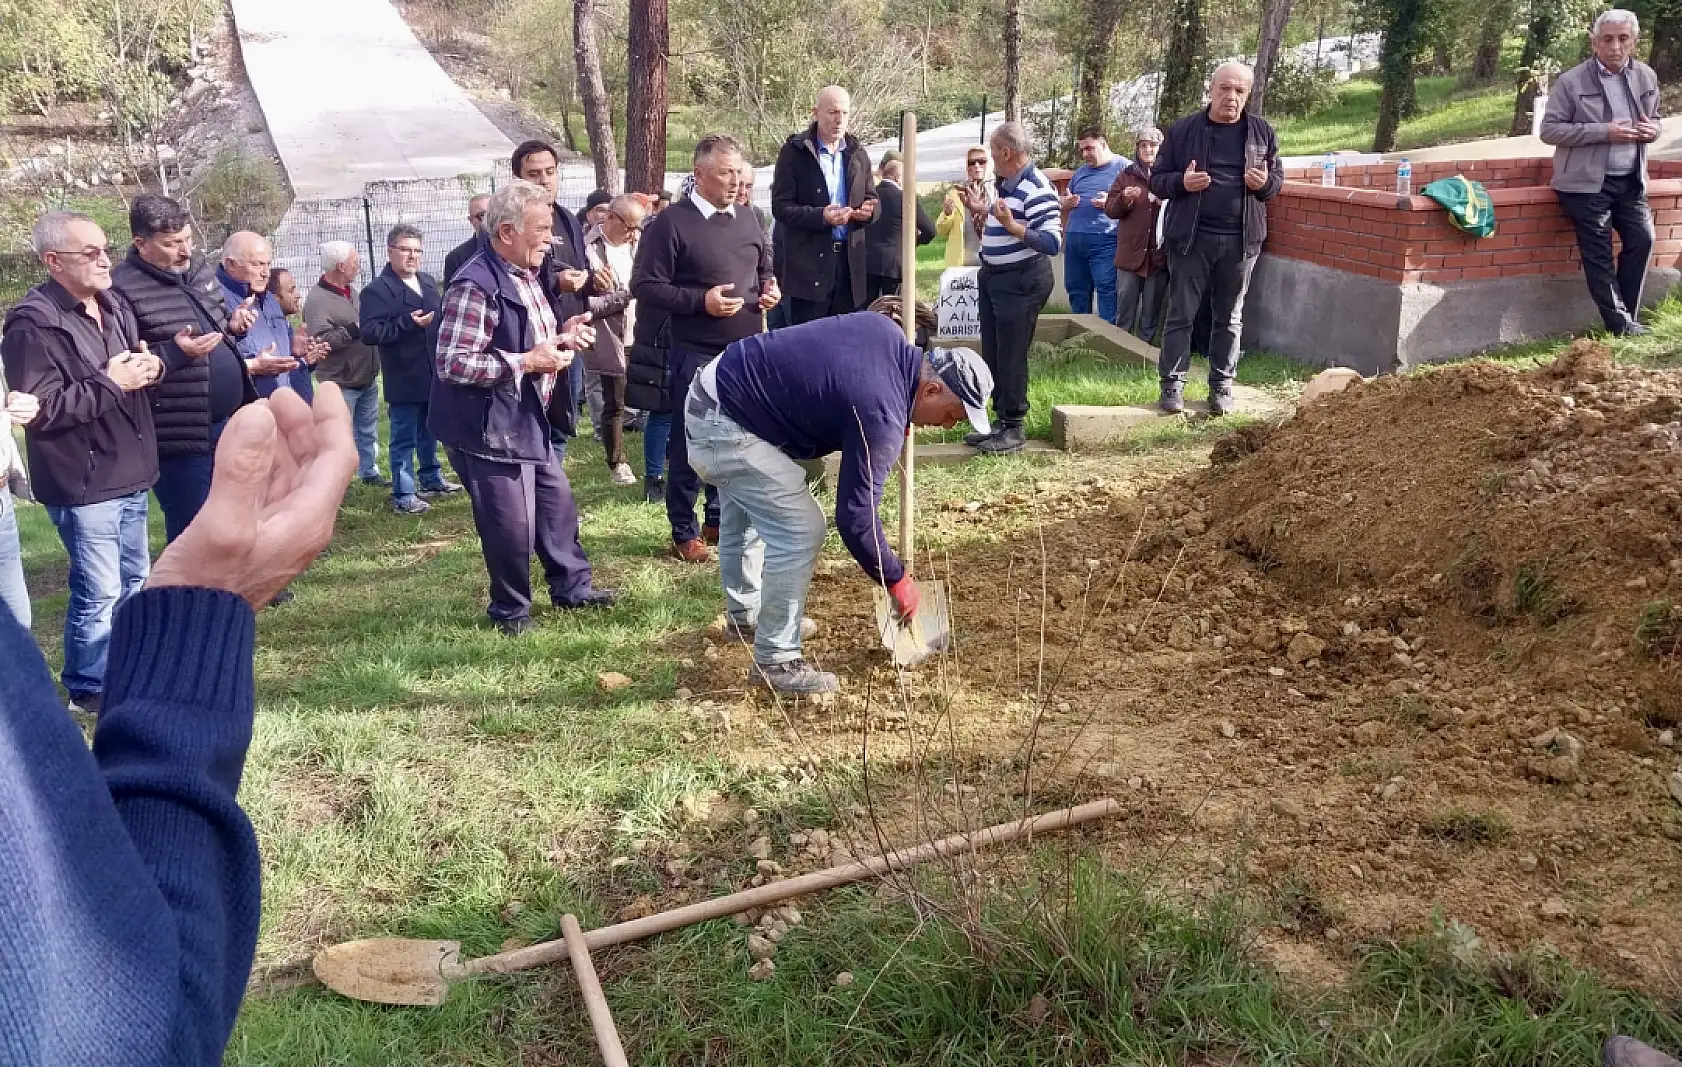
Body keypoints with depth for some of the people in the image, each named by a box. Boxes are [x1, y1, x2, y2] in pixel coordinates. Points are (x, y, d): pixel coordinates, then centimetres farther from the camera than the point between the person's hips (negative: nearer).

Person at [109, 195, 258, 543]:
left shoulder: (201, 273, 11)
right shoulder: (122, 290, -14)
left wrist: (234, 324, 4)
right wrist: (173, 352, -28)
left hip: (229, 422, 8)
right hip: (180, 434, -8)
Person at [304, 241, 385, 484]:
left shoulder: (350, 291, 10)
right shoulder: (317, 299, -19)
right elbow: (320, 340, -29)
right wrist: (355, 329, -29)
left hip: (368, 379, 8)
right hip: (341, 383, -8)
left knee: (368, 431, 20)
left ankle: (369, 472, 35)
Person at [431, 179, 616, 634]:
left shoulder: (527, 274, 9)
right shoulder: (476, 286, -23)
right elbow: (452, 363, -27)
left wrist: (561, 334, 4)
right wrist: (528, 362, -25)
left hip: (530, 422, 10)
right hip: (490, 429, -10)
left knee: (558, 504, 19)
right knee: (513, 525, 0)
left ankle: (572, 587, 37)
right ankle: (511, 611, 21)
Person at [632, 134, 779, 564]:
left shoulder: (748, 221, 12)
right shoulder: (671, 223, -8)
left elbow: (764, 271, 26)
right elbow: (645, 287, -12)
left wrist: (770, 290, 2)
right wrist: (701, 300, -20)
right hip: (696, 356, -6)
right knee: (690, 446, 2)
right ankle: (684, 533, 14)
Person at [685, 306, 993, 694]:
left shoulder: (886, 330, -1)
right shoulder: (881, 416, -24)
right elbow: (855, 517, -21)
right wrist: (897, 580, -8)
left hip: (712, 393, 10)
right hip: (725, 428, -10)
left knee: (743, 519, 28)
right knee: (801, 532, -10)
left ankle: (744, 614, 50)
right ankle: (775, 661, 1)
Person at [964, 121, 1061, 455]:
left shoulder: (1036, 189, -20)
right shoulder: (1006, 183, 9)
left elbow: (1052, 243, -26)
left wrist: (1011, 226, -34)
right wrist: (981, 210, 17)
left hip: (1021, 282, -10)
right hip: (993, 277, 10)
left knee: (1011, 357, -4)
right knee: (992, 355, 14)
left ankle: (1014, 429, 6)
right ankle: (1001, 421, 25)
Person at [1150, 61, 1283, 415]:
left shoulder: (1262, 132, 5)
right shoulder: (1182, 130, 0)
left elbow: (1278, 179, 13)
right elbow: (1157, 179, 3)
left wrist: (1265, 182, -11)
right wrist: (1182, 182, -18)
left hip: (1240, 239, 2)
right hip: (1190, 237, -2)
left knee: (1229, 318, 9)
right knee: (1181, 314, 2)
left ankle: (1222, 386, 18)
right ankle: (1172, 384, 10)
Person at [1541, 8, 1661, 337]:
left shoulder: (1646, 77, 6)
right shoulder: (1571, 81, -9)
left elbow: (1653, 119, 20)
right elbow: (1549, 130, -12)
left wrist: (1651, 130, -7)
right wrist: (1605, 132, -20)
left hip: (1630, 181, 5)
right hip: (1586, 183, -5)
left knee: (1642, 240, 2)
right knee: (1598, 253, -5)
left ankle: (1627, 316, 15)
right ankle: (1619, 324, 3)